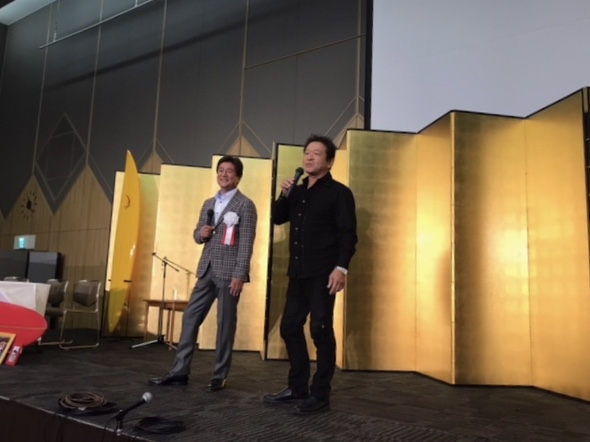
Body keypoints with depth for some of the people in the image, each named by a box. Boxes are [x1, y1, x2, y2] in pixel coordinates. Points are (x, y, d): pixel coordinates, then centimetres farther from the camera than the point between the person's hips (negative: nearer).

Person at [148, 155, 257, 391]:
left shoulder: (245, 205, -4)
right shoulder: (209, 203, 17)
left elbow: (246, 243, -10)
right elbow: (197, 235, 21)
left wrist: (239, 275, -16)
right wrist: (201, 233, -3)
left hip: (229, 272, -6)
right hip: (206, 271, 7)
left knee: (225, 324, 2)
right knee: (190, 318, 6)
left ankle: (220, 376, 13)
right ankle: (179, 372, 14)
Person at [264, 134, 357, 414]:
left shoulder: (339, 193, -4)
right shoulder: (298, 191, 16)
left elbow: (348, 234, -11)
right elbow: (277, 219, 17)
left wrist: (341, 267, -21)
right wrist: (284, 195, 1)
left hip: (322, 273, -7)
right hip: (298, 272, 7)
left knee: (321, 330, -3)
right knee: (289, 327, 10)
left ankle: (320, 394, 9)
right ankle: (297, 388, 23)